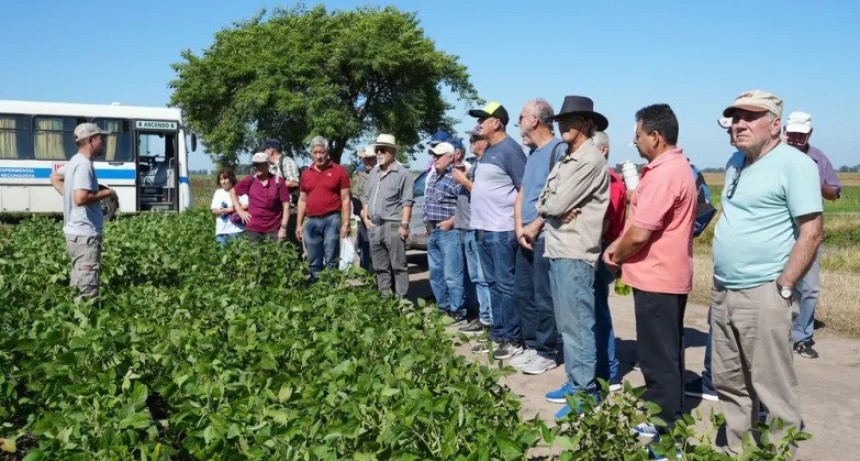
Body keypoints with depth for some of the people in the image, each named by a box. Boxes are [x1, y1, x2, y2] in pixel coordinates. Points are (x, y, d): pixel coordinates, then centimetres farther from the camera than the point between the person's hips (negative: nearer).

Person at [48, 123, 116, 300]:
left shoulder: (75, 161, 12)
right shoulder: (84, 165, -18)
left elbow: (55, 178, 30)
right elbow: (81, 198, -29)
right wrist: (106, 193, -15)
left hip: (76, 232, 11)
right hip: (85, 234, -11)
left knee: (79, 286, 18)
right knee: (88, 292, -8)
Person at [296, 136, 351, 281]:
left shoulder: (339, 171, -1)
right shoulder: (306, 173, 11)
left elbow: (345, 199, -2)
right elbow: (302, 200, 16)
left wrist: (346, 223, -8)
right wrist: (299, 224, 10)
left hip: (331, 220, -4)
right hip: (311, 222, 4)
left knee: (331, 262, -2)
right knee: (314, 263, 10)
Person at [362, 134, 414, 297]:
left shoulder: (403, 173, -6)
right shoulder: (373, 172, 17)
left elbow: (407, 202, -11)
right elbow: (366, 197, 21)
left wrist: (404, 224, -17)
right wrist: (365, 217, 9)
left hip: (393, 226, -7)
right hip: (374, 226, 7)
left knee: (398, 266, -3)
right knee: (380, 267, 12)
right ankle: (384, 297, 21)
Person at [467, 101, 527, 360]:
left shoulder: (510, 149, -11)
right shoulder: (488, 151, 16)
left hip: (502, 230, -9)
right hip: (483, 229, 9)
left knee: (506, 285, -4)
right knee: (493, 284, 13)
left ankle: (513, 340, 4)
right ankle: (497, 335, 22)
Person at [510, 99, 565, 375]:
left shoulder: (559, 149, -10)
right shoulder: (532, 153, 18)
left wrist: (535, 227, -13)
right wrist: (519, 228, 1)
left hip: (545, 236, -9)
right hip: (526, 236, 9)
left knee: (544, 298, -3)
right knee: (522, 294, 13)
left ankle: (547, 353, 8)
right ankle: (532, 346, 24)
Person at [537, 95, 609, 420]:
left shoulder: (591, 160, -13)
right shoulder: (566, 159, 17)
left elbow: (556, 205, -17)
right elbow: (545, 202, 12)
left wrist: (546, 206, 4)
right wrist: (550, 208, -8)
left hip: (575, 254, -10)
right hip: (557, 250, 10)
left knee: (577, 325, -4)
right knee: (566, 324, 16)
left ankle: (586, 395, 4)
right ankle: (574, 382, 26)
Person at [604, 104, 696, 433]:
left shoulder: (663, 173, -23)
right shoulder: (676, 167, 12)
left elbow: (639, 233, -24)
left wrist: (616, 256, -6)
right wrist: (618, 244, 5)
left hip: (656, 278, -10)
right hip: (670, 275, 10)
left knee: (657, 356, 0)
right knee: (667, 352, 19)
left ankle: (663, 426, 11)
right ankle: (668, 414, 32)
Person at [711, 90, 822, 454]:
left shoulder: (794, 164, -10)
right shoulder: (735, 162, 13)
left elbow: (811, 233, -14)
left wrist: (783, 288, -16)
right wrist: (721, 281, 16)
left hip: (763, 295, -8)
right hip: (723, 292, 8)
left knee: (773, 387, 0)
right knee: (729, 382, 16)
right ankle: (736, 450, 30)